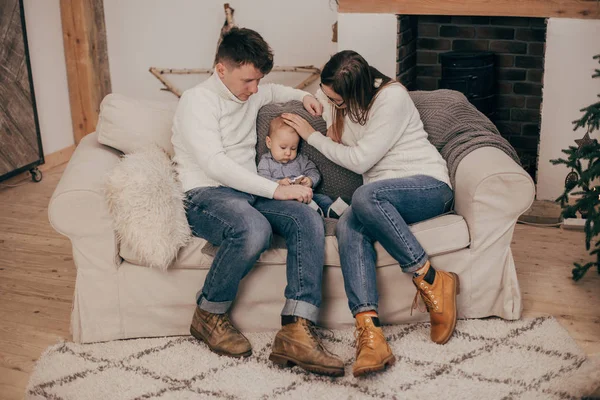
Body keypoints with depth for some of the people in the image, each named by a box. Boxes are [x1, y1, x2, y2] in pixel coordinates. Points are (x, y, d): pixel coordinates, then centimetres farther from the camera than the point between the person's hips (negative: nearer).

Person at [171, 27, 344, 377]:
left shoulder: (251, 94, 17)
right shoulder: (197, 101, -6)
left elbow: (273, 91, 44)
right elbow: (214, 164, -19)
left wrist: (302, 96, 22)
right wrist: (277, 190, -22)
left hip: (250, 192, 7)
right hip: (206, 195, -7)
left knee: (309, 220, -23)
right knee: (253, 229, -39)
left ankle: (297, 333, -32)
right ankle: (209, 316, -13)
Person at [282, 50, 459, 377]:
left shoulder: (392, 98, -14)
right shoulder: (338, 99, 9)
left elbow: (360, 160, -15)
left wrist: (311, 136, -6)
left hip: (429, 187, -6)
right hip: (383, 198, 6)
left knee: (365, 196, -39)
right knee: (347, 227, -31)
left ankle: (431, 280, -26)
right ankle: (369, 332, -45)